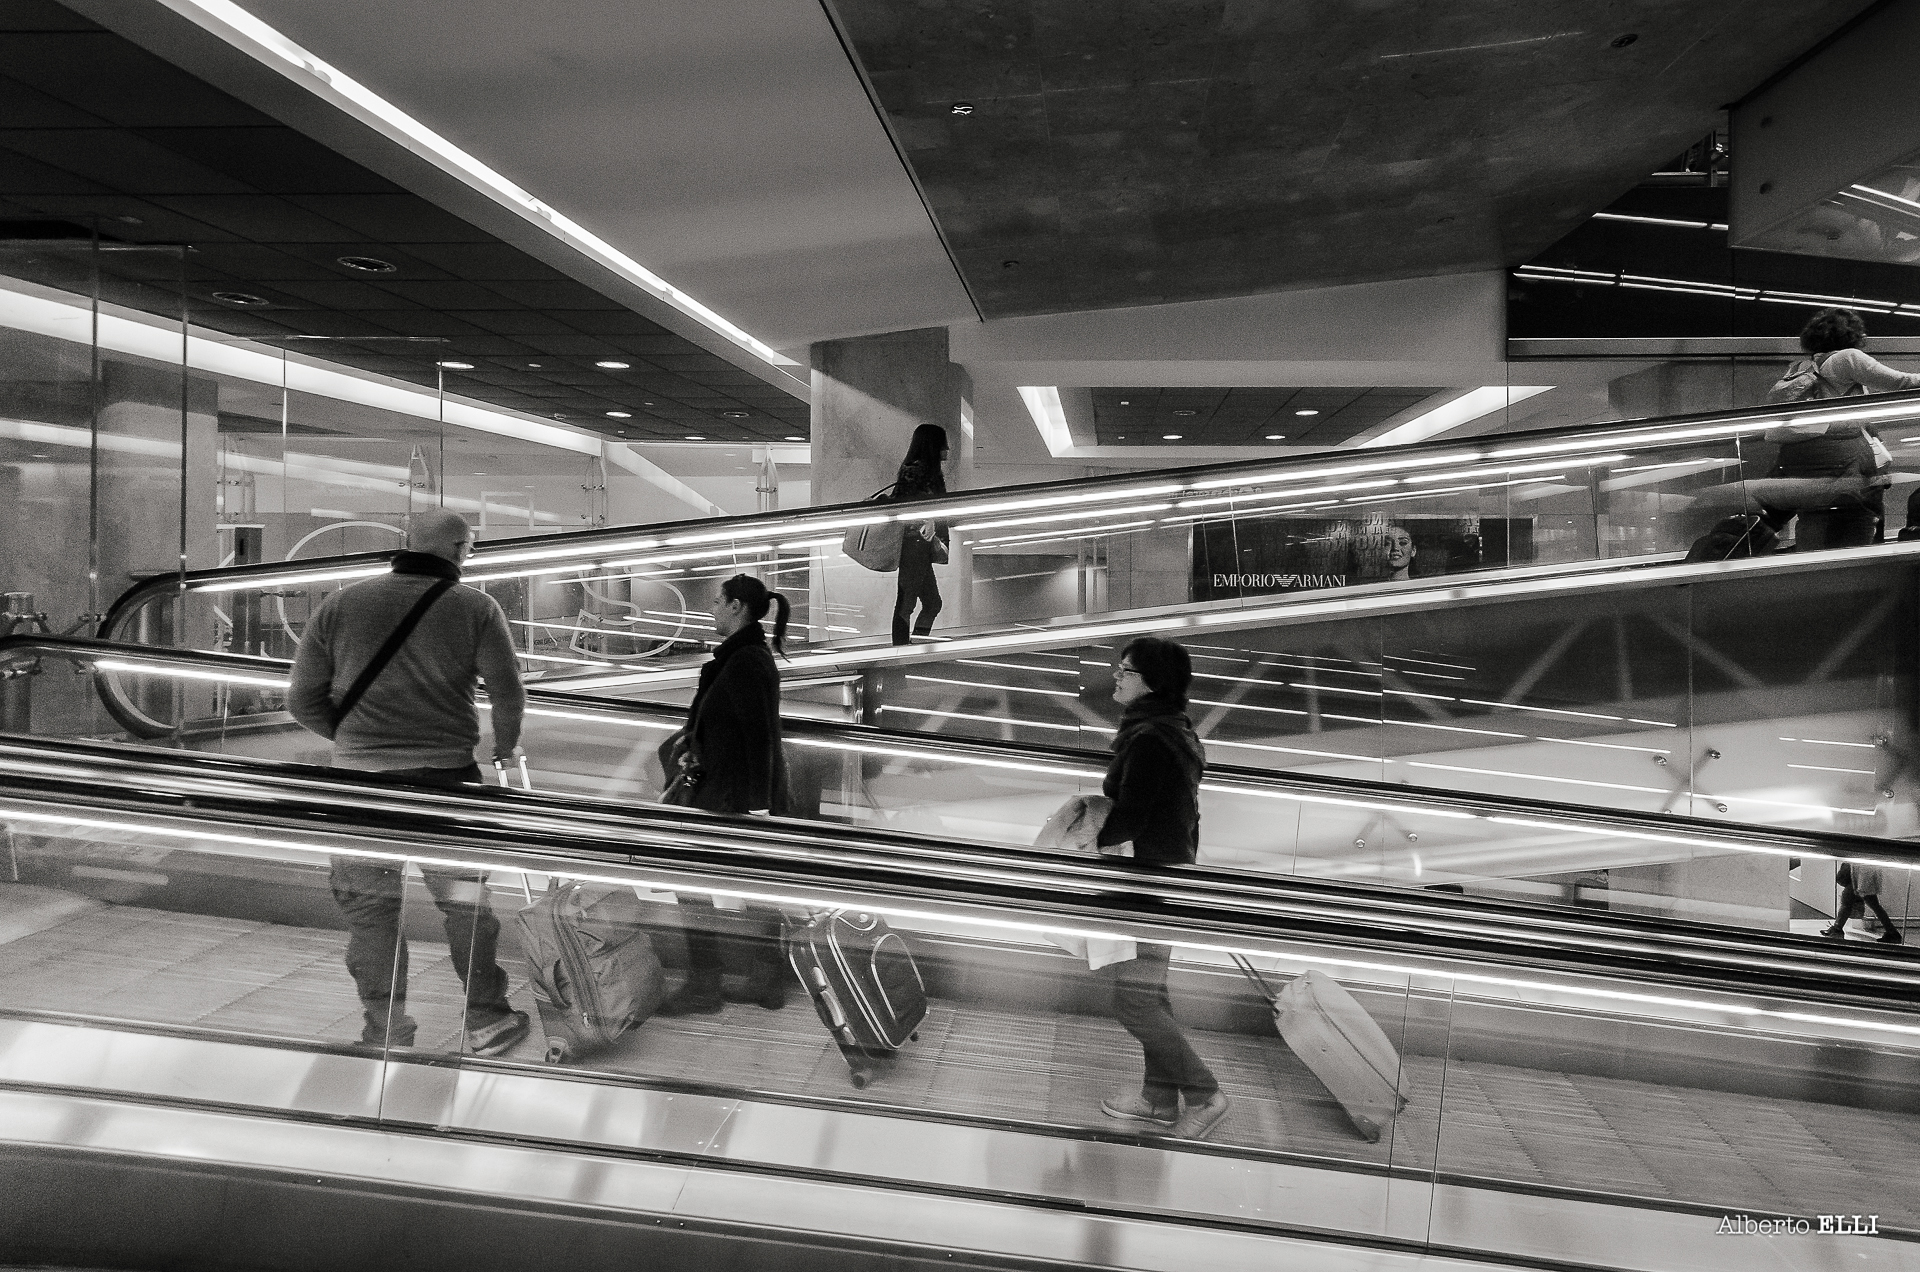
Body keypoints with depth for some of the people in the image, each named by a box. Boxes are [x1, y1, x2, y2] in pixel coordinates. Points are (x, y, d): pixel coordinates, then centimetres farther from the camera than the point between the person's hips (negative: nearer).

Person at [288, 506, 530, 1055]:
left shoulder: (339, 605, 3)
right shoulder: (476, 607, -3)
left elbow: (303, 700, 5)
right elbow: (508, 693, -3)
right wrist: (505, 745, 16)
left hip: (360, 776, 1)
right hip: (446, 774, -1)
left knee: (370, 909, 14)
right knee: (466, 901, 14)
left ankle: (386, 1034, 21)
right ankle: (486, 1022, 24)